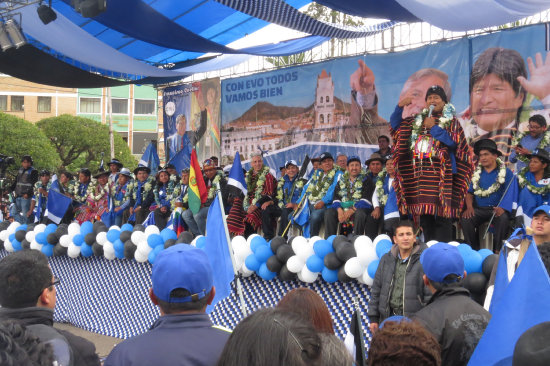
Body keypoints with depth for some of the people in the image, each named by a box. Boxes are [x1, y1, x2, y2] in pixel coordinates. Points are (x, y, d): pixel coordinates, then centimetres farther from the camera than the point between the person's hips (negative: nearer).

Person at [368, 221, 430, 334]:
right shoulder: (386, 259, 9)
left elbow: (429, 294, -8)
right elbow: (376, 289, 13)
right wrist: (373, 318, 10)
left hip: (413, 320, -4)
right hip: (388, 318, 4)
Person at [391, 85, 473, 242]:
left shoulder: (451, 121, 7)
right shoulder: (417, 120, 18)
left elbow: (453, 142, -8)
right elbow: (395, 124, 18)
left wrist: (434, 127, -11)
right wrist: (400, 107, 3)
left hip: (441, 174, -4)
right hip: (420, 175, 4)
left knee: (442, 216, -9)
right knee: (424, 215, 5)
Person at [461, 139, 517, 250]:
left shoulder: (506, 173, 5)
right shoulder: (477, 174, 19)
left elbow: (510, 194, -6)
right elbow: (470, 193, 17)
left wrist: (502, 208, -25)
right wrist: (469, 207, -4)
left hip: (497, 209, -3)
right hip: (479, 209, 3)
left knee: (503, 218, -37)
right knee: (465, 218, -26)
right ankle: (473, 250, -17)